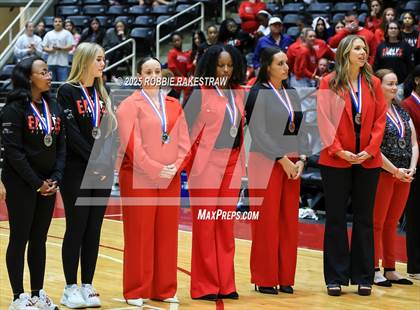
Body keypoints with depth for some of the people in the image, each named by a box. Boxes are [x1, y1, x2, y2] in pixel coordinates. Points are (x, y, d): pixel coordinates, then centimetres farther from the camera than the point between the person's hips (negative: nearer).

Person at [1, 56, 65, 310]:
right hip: (21, 184, -6)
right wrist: (36, 183, -15)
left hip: (48, 184, 6)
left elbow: (61, 145, 9)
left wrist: (55, 179, -3)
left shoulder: (53, 107, 8)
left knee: (39, 239, 10)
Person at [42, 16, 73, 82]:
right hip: (51, 62, 4)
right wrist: (49, 50, -10)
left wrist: (60, 48, -16)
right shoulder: (48, 34, 14)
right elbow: (44, 47, 11)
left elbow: (70, 47, -5)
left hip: (62, 63, -4)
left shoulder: (67, 33, 3)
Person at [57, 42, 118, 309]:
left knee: (94, 230, 6)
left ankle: (87, 286, 12)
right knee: (76, 229, -2)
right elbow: (71, 132, -14)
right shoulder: (68, 91, -6)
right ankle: (71, 288, 5)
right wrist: (94, 162, -16)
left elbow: (110, 131, 11)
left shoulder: (102, 94, 14)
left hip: (102, 172, 6)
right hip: (77, 172, -6)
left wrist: (107, 162, -4)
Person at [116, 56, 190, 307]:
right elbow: (132, 144, -12)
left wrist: (175, 167, -8)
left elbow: (184, 141, 8)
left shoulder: (174, 105, 12)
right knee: (139, 236, -1)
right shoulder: (131, 105, -3)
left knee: (167, 234, 7)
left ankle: (165, 289, 16)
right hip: (139, 179, -5)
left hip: (170, 180, 5)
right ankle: (136, 292, 7)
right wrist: (156, 170, -16)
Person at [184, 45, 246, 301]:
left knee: (226, 226, 8)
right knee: (205, 225, -1)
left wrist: (240, 161, 9)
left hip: (232, 164, 5)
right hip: (206, 164, -5)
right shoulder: (201, 93, -5)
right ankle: (205, 286, 6)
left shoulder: (239, 93, 10)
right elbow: (185, 128, -3)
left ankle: (225, 284, 14)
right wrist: (187, 161, -4)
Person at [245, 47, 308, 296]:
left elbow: (300, 130, 15)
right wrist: (282, 159, -13)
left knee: (289, 222, 6)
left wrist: (301, 159, 0)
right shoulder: (259, 93, -5)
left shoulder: (292, 95, 14)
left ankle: (285, 277, 13)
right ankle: (265, 279, 3)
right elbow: (258, 132, -11)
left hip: (292, 164, 6)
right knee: (267, 221, -4)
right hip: (266, 163, -6)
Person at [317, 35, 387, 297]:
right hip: (336, 160, -2)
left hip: (368, 161, 3)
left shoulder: (373, 83, 6)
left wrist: (370, 150, -9)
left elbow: (380, 119, 3)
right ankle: (336, 278, 9)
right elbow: (324, 119, -6)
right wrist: (339, 150, -15)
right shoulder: (329, 83, -1)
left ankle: (363, 277, 14)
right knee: (336, 218, 3)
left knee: (365, 218, 7)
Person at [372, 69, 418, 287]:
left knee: (392, 223, 11)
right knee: (377, 223, -1)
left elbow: (413, 144, 13)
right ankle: (375, 270, 3)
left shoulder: (403, 112, 15)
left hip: (404, 176, 6)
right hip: (382, 173, -6)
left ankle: (390, 269, 16)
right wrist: (395, 170, -14)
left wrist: (411, 168, -3)